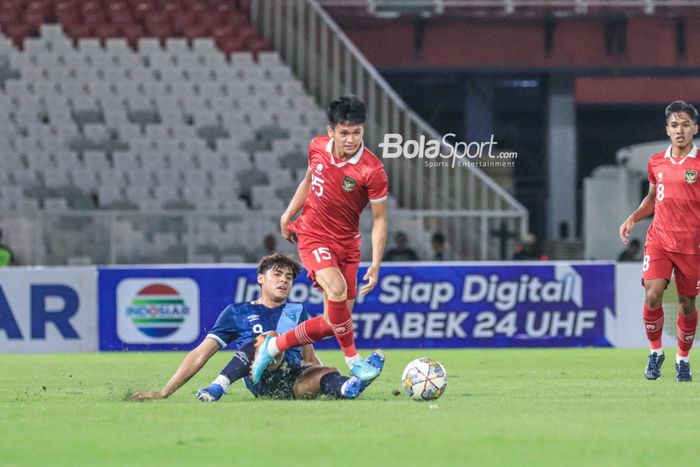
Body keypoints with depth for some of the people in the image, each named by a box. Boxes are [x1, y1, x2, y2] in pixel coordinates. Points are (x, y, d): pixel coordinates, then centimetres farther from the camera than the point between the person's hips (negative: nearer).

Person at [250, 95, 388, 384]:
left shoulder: (372, 170, -17)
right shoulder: (317, 147, -7)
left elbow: (379, 220, -12)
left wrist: (375, 265, -19)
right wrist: (288, 214, 13)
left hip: (346, 243, 1)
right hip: (312, 237, -1)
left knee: (334, 321, 2)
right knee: (337, 289, -28)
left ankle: (274, 346, 22)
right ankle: (352, 358, -12)